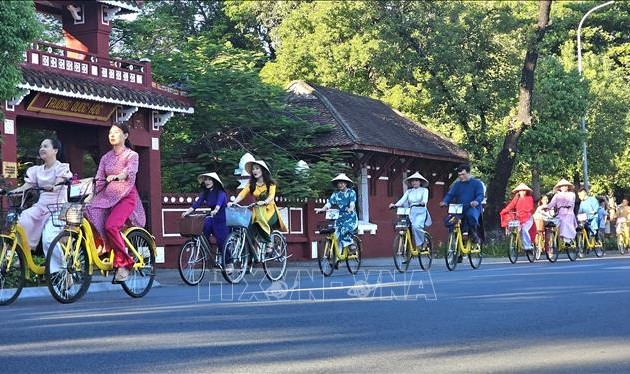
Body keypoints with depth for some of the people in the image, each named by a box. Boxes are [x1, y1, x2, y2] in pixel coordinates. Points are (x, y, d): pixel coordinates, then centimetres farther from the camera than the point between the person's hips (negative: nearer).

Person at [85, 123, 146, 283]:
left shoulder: (132, 155, 1)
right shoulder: (106, 157, 16)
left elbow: (129, 171, -20)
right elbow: (99, 180, 11)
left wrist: (116, 177, -40)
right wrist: (92, 198, -4)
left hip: (126, 196, -5)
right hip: (108, 197, 5)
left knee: (111, 226, -29)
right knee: (89, 215, -23)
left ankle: (123, 263, -18)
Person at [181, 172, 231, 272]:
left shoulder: (220, 192, -12)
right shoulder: (205, 192, 5)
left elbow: (219, 202, -32)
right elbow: (198, 202, -5)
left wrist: (215, 210, -52)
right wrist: (187, 211, -20)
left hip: (222, 219, -5)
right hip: (212, 218, 5)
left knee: (222, 241, -9)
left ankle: (229, 263, 6)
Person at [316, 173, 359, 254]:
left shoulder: (351, 192, -2)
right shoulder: (335, 194, 7)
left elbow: (352, 202, -19)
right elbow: (329, 202, -5)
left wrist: (351, 208, -41)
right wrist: (322, 209, -24)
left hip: (351, 217, -4)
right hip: (340, 218, 4)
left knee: (345, 230, -30)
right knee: (335, 235, -11)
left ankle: (351, 245, -8)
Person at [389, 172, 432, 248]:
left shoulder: (424, 190, 12)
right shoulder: (409, 191, 21)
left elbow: (425, 199, -7)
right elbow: (402, 200, 7)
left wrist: (423, 202, -32)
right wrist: (395, 205, -14)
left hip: (421, 211, -4)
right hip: (411, 212, 4)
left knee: (416, 226, -31)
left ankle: (421, 244, -16)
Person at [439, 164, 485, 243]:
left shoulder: (477, 183, 7)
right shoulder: (457, 184, 18)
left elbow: (480, 195, -6)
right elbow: (450, 194, 7)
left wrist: (476, 201, -30)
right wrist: (445, 202, -16)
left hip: (472, 208, -4)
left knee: (472, 215, -39)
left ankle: (474, 234, -16)